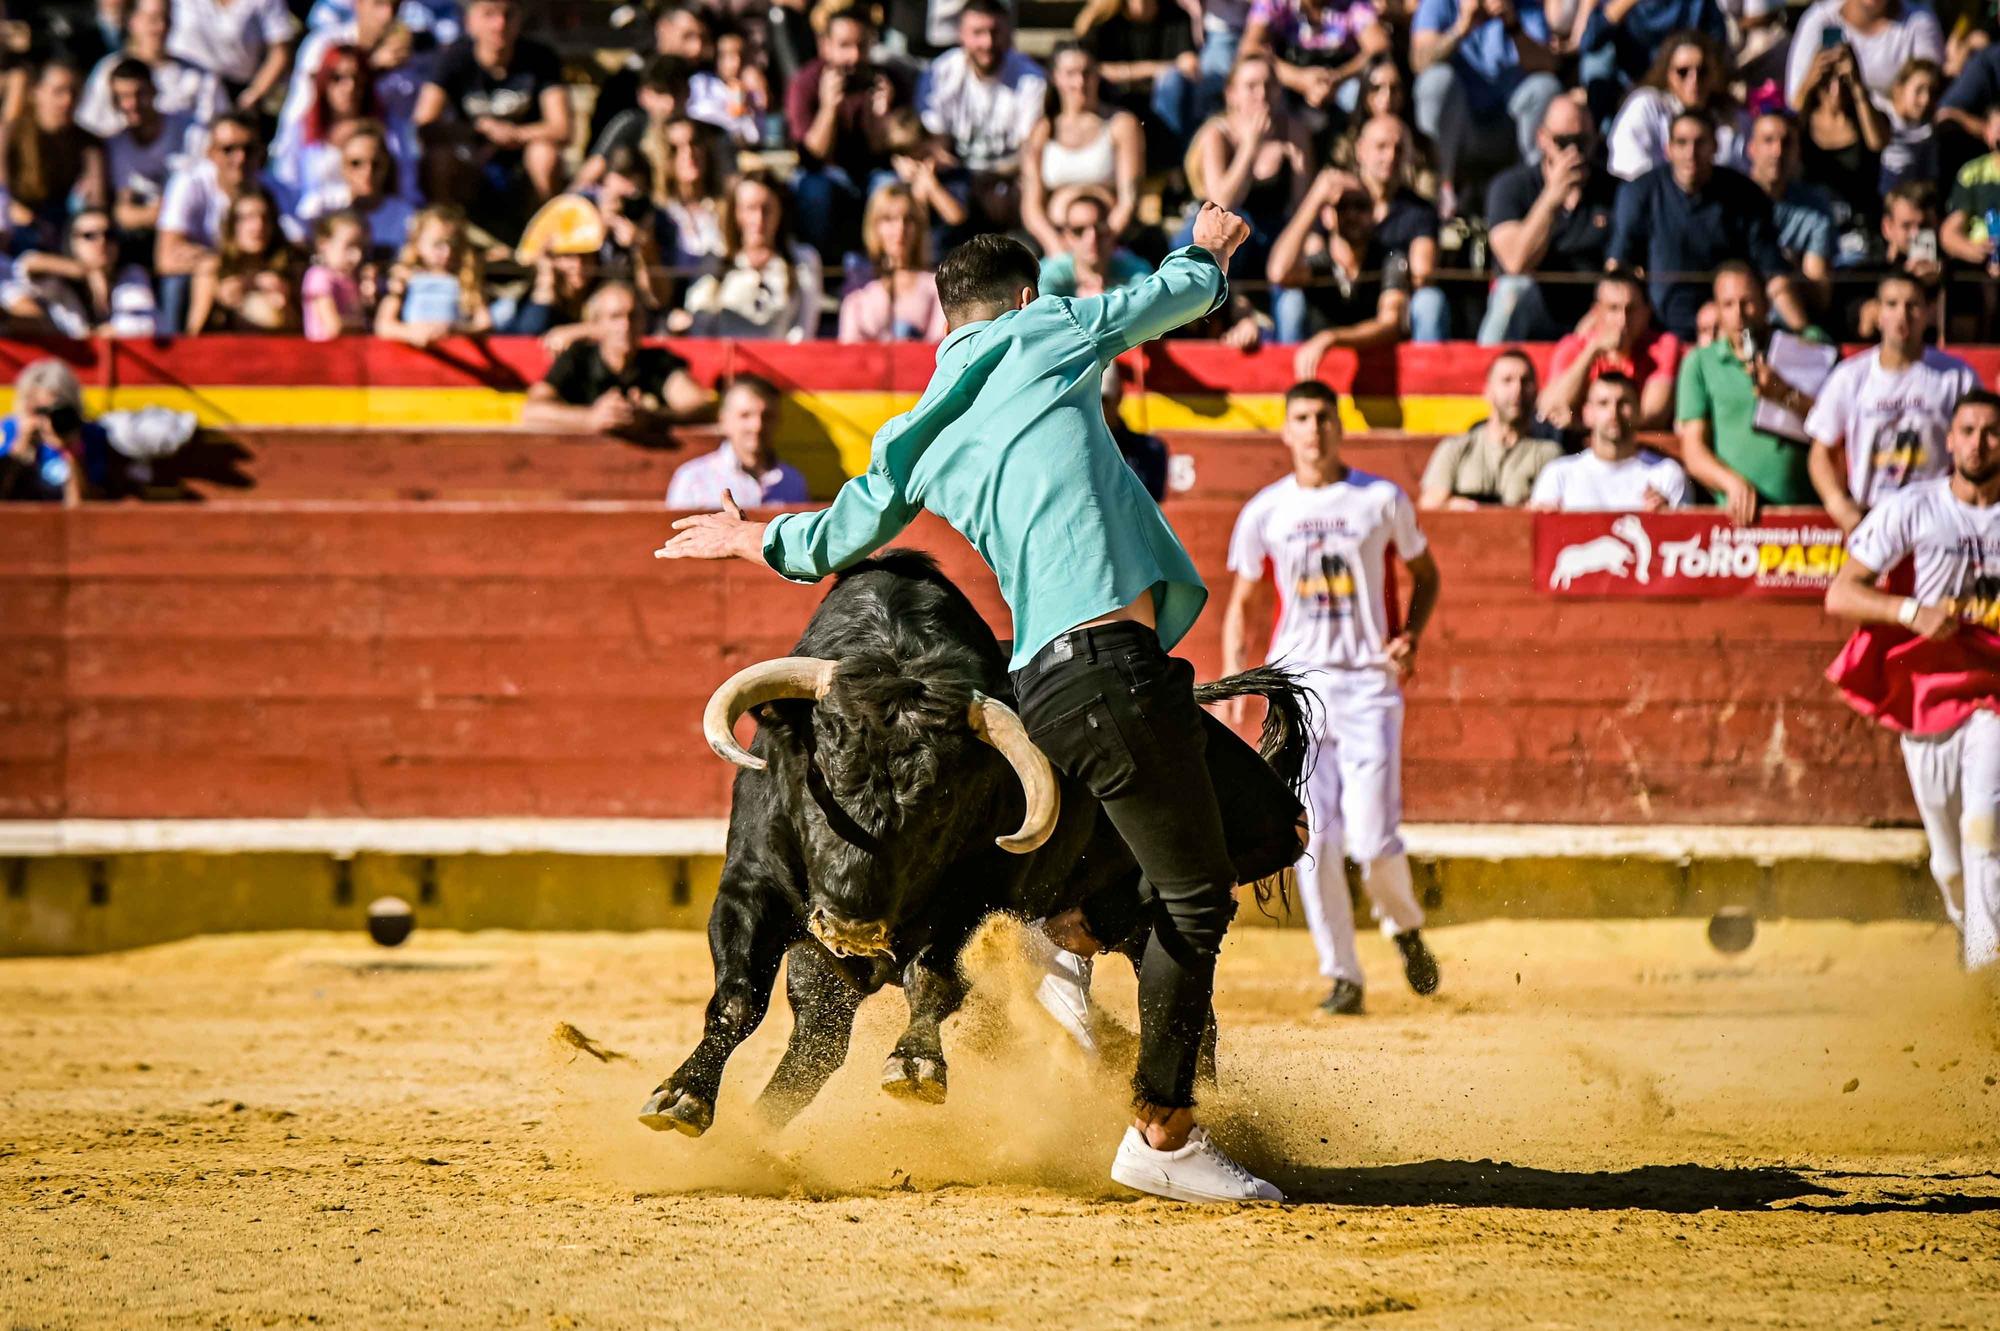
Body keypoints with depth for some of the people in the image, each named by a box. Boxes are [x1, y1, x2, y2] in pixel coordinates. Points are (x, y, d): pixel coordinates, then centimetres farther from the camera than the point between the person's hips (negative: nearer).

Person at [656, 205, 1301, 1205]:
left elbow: (834, 540, 34)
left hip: (1042, 688, 7)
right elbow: (1182, 291, 22)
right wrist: (1210, 250, 46)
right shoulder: (1049, 337, 9)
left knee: (1267, 822, 17)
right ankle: (1163, 1136, -1)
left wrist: (747, 540, 55)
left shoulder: (920, 441, 22)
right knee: (1197, 896, -3)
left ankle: (1080, 916, 16)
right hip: (1108, 664, -7)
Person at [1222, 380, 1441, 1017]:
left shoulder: (1382, 500, 2)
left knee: (1373, 839, -10)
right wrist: (1232, 679, 1)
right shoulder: (1263, 512, 6)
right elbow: (1242, 602, 14)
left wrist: (1410, 639, -3)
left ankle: (1405, 926, 21)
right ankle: (1342, 975, 4)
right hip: (1296, 681, 2)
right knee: (1314, 839, -6)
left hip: (1369, 683, -2)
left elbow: (1425, 574, 14)